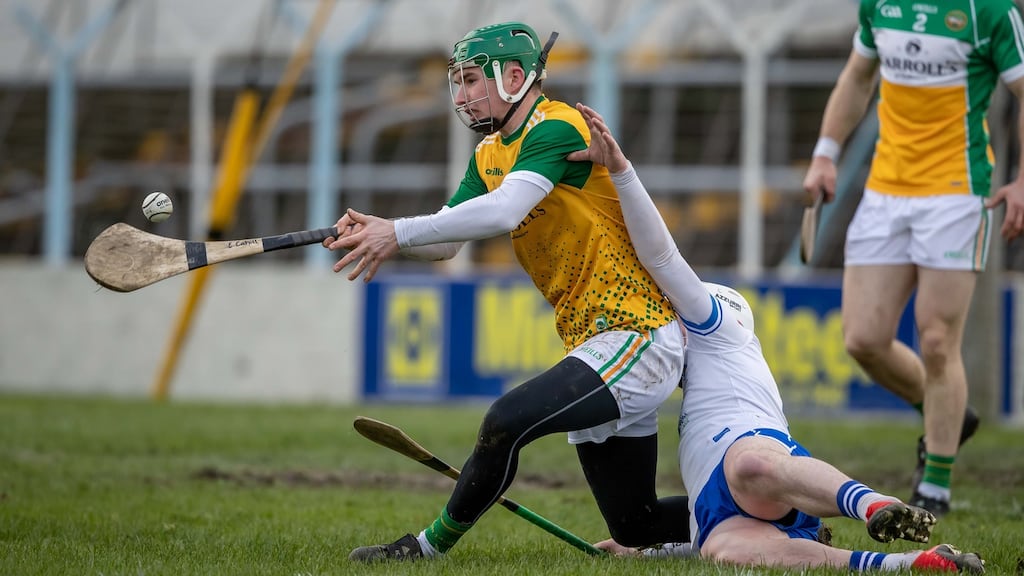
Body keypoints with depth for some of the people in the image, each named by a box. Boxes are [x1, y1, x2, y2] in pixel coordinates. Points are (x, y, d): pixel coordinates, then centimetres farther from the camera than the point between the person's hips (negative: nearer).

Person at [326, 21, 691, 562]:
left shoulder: (557, 128, -15)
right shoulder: (489, 154, 15)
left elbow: (504, 210, -30)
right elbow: (444, 241, 8)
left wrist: (400, 232, -29)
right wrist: (375, 231, -10)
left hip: (638, 337, -10)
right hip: (594, 344, 10)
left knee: (507, 421, -25)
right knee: (634, 527, 10)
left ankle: (431, 545, -9)